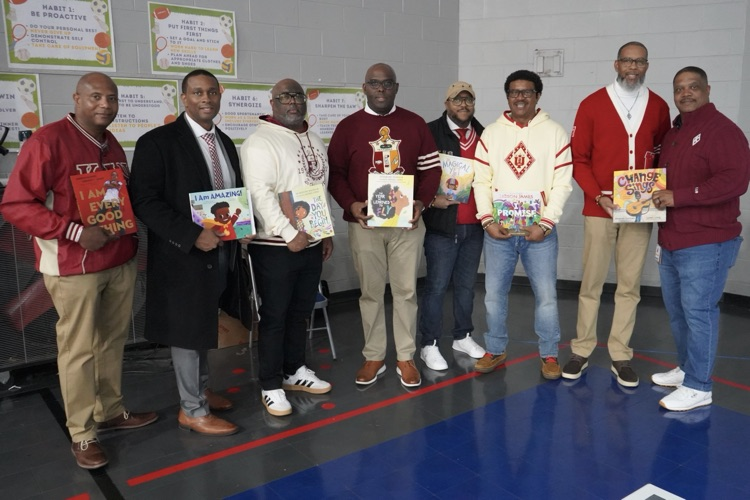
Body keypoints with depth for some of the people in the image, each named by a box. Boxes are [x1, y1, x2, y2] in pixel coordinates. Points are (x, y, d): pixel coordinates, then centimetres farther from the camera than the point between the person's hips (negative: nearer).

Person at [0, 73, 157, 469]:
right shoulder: (47, 140, -11)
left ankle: (111, 411, 30)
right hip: (74, 266, -6)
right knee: (78, 349, 1)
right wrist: (76, 231, -21)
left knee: (113, 339, 14)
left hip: (121, 260, 7)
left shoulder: (113, 145, 12)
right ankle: (81, 434, 15)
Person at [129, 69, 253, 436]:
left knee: (204, 327, 19)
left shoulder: (225, 142, 12)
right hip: (184, 255, -7)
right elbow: (144, 200, -16)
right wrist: (193, 236, -23)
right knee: (188, 331, 4)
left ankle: (200, 391, 37)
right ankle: (193, 411, 18)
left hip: (223, 253, 7)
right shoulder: (158, 141, -11)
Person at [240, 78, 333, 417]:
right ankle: (271, 386, 14)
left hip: (312, 243, 7)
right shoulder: (260, 142, -11)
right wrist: (289, 235, -22)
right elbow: (260, 194, -20)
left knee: (300, 312, 16)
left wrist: (327, 232, 15)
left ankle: (295, 371, 31)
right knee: (274, 317, 2)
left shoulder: (314, 142, 14)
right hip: (276, 246, -7)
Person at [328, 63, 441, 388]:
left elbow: (431, 168, 7)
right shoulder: (348, 127, 3)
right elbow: (335, 173, 4)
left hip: (407, 222, 1)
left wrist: (422, 201, -10)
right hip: (364, 223, 0)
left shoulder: (415, 124, 6)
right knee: (371, 292, 8)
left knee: (406, 291, 6)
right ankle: (373, 357, 21)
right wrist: (350, 204, -13)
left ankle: (406, 358, 18)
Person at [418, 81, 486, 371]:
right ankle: (429, 345, 11)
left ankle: (463, 336, 29)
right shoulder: (431, 133, -4)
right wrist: (432, 200, -19)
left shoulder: (483, 135, 11)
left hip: (474, 225, 5)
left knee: (467, 284, 15)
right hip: (442, 223, -5)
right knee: (437, 286, 0)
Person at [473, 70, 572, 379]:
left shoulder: (555, 133, 2)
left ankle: (549, 354, 19)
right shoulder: (491, 133, 7)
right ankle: (495, 350, 25)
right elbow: (481, 181, 3)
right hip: (497, 230, 2)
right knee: (494, 294, 9)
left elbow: (562, 184, -3)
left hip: (539, 230, -1)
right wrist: (487, 221, -7)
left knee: (546, 296, 2)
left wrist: (546, 223, -11)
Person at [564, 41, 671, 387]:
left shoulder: (658, 108, 8)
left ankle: (620, 356, 14)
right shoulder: (592, 104, 1)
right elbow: (578, 159, -1)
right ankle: (581, 351, 13)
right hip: (599, 209, -2)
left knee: (630, 285, 5)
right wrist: (598, 195, -13)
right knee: (591, 283, 2)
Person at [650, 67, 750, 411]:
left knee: (698, 311, -5)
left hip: (707, 243, -9)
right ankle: (686, 369, 31)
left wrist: (678, 197, -24)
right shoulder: (673, 134, 16)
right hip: (671, 241, 9)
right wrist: (655, 194, 9)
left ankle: (698, 387, 5)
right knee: (676, 310, 16)